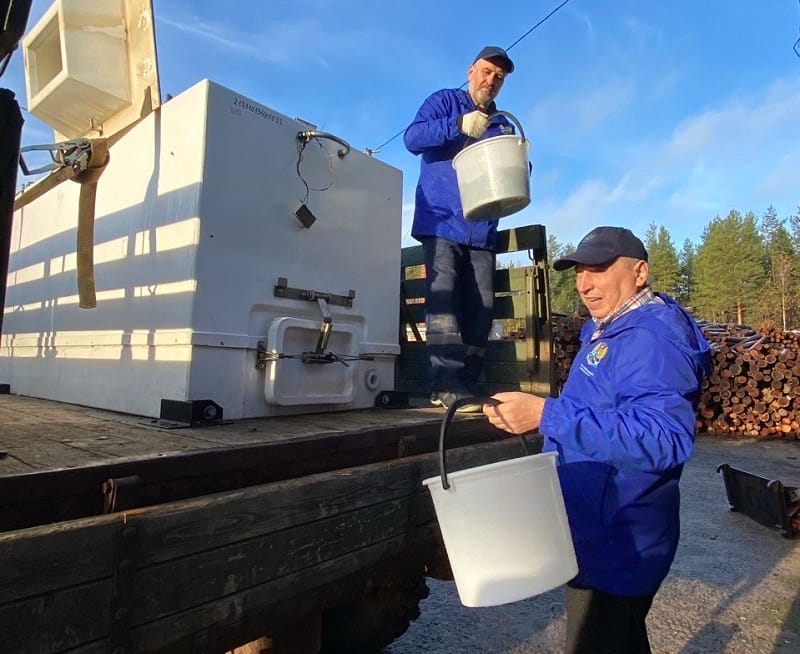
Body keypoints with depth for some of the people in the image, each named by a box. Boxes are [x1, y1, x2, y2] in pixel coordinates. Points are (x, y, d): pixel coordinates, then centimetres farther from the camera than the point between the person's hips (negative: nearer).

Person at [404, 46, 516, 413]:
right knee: (443, 298, -17)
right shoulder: (444, 102, 10)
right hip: (441, 222, -5)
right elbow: (412, 138, -8)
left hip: (482, 230, 5)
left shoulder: (503, 124, 23)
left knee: (481, 308, -4)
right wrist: (459, 125, -22)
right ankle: (449, 387, -18)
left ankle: (462, 387, 2)